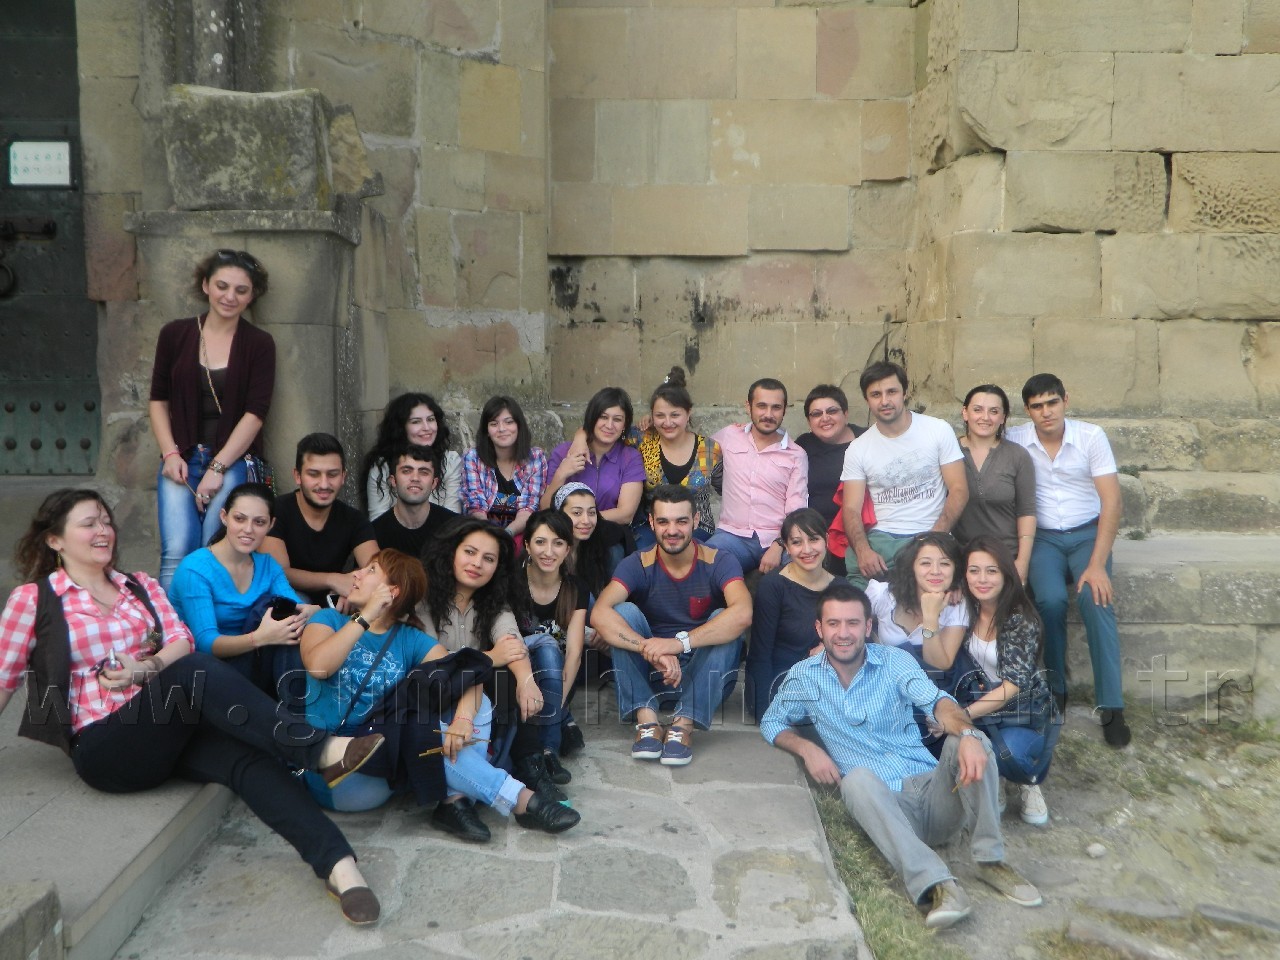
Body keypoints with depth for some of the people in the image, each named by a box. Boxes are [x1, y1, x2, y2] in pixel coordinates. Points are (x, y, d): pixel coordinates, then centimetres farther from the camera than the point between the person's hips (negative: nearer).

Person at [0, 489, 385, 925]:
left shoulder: (141, 586, 19)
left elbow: (181, 641, 6)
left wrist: (146, 668, -14)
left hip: (170, 726, 4)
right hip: (104, 746, -4)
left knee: (247, 756, -28)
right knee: (197, 672, -32)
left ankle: (337, 863, -41)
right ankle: (320, 750, -37)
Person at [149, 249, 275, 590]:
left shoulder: (259, 344, 3)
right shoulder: (175, 334, 10)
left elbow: (255, 412, -3)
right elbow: (158, 399, 13)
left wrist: (217, 468, -9)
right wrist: (170, 454, -1)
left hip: (234, 463, -1)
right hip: (181, 461, 2)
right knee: (176, 553, -13)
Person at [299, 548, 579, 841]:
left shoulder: (412, 639, 6)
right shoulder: (330, 619, 3)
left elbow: (466, 675, -12)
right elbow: (317, 666, -21)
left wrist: (463, 716, -33)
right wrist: (366, 616, -18)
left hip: (394, 738, 4)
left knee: (477, 703, -13)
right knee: (429, 734, -30)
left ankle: (455, 799, -30)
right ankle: (521, 800, -26)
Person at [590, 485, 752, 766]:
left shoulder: (719, 562, -12)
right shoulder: (638, 565, -9)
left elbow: (742, 614, -33)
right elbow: (599, 615, -29)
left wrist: (680, 642, -42)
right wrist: (654, 651, -42)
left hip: (707, 677, -1)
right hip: (649, 676, 1)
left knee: (723, 620, -27)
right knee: (624, 611, -21)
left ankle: (684, 724, -31)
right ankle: (646, 719, -28)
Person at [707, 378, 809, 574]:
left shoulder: (796, 455, 6)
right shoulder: (729, 436, 12)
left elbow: (796, 511, -2)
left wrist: (778, 546, -18)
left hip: (777, 539, -1)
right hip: (733, 535, 1)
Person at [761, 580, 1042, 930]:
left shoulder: (895, 662, 0)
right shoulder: (804, 676, 4)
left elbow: (936, 702, -18)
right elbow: (771, 723, 16)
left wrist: (967, 734, -40)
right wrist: (806, 748, -6)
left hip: (933, 793, 1)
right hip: (880, 805, -1)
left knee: (971, 741, -26)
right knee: (858, 778, -35)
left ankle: (990, 859, -15)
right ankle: (935, 884, -41)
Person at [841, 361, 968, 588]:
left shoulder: (938, 430, 3)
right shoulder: (857, 449, 6)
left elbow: (959, 490, 1)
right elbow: (851, 509, 1)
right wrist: (863, 550, -19)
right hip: (879, 538, 1)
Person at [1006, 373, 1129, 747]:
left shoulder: (1091, 436, -7)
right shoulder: (1015, 440, -6)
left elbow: (1111, 501, -10)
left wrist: (1097, 564, -18)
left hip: (1087, 534, 0)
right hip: (1041, 537, 0)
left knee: (1097, 599, -26)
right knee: (1051, 599, -28)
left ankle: (1111, 707, -16)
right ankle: (1055, 691, -8)